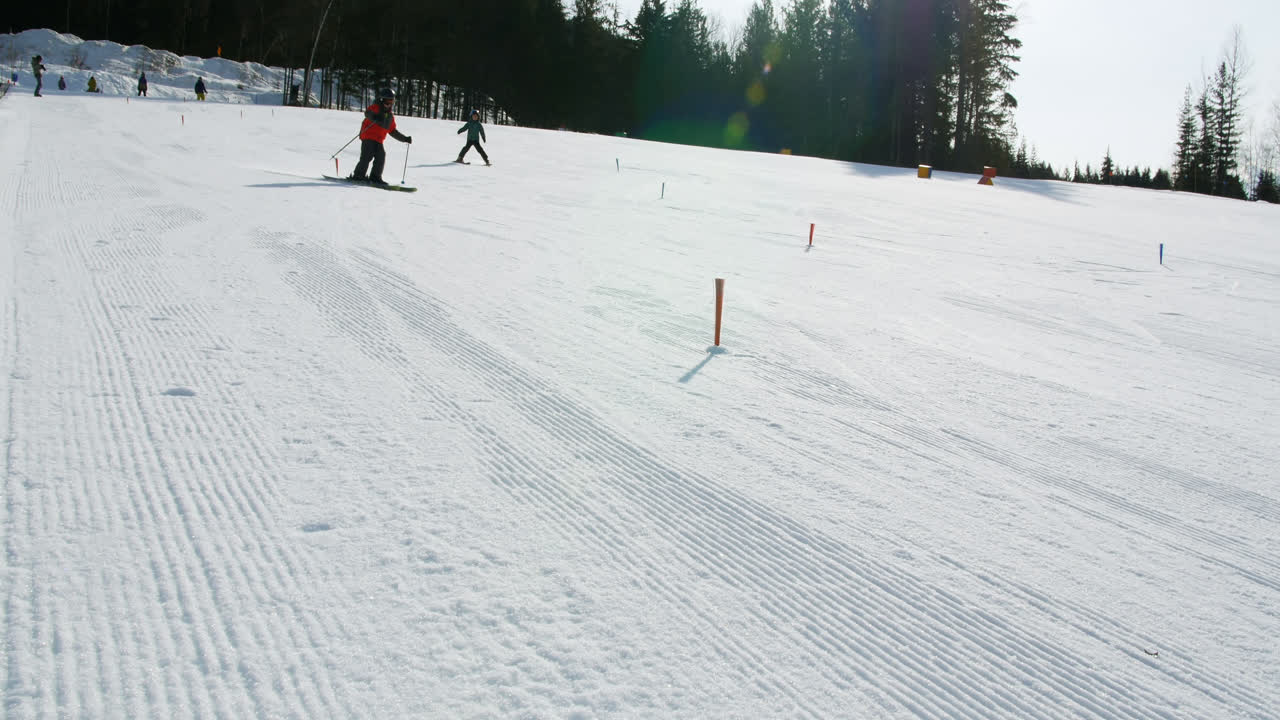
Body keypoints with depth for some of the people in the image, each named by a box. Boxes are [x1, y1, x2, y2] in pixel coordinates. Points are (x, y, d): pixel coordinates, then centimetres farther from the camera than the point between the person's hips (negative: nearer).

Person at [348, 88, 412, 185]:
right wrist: (374, 117, -44)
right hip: (368, 137, -6)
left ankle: (375, 177, -2)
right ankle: (358, 176, -8)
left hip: (379, 140, 6)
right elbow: (367, 112, -22)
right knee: (367, 156, -16)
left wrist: (405, 139, 24)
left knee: (381, 157, -9)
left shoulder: (390, 117, 20)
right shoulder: (375, 108, 0)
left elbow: (393, 131, 28)